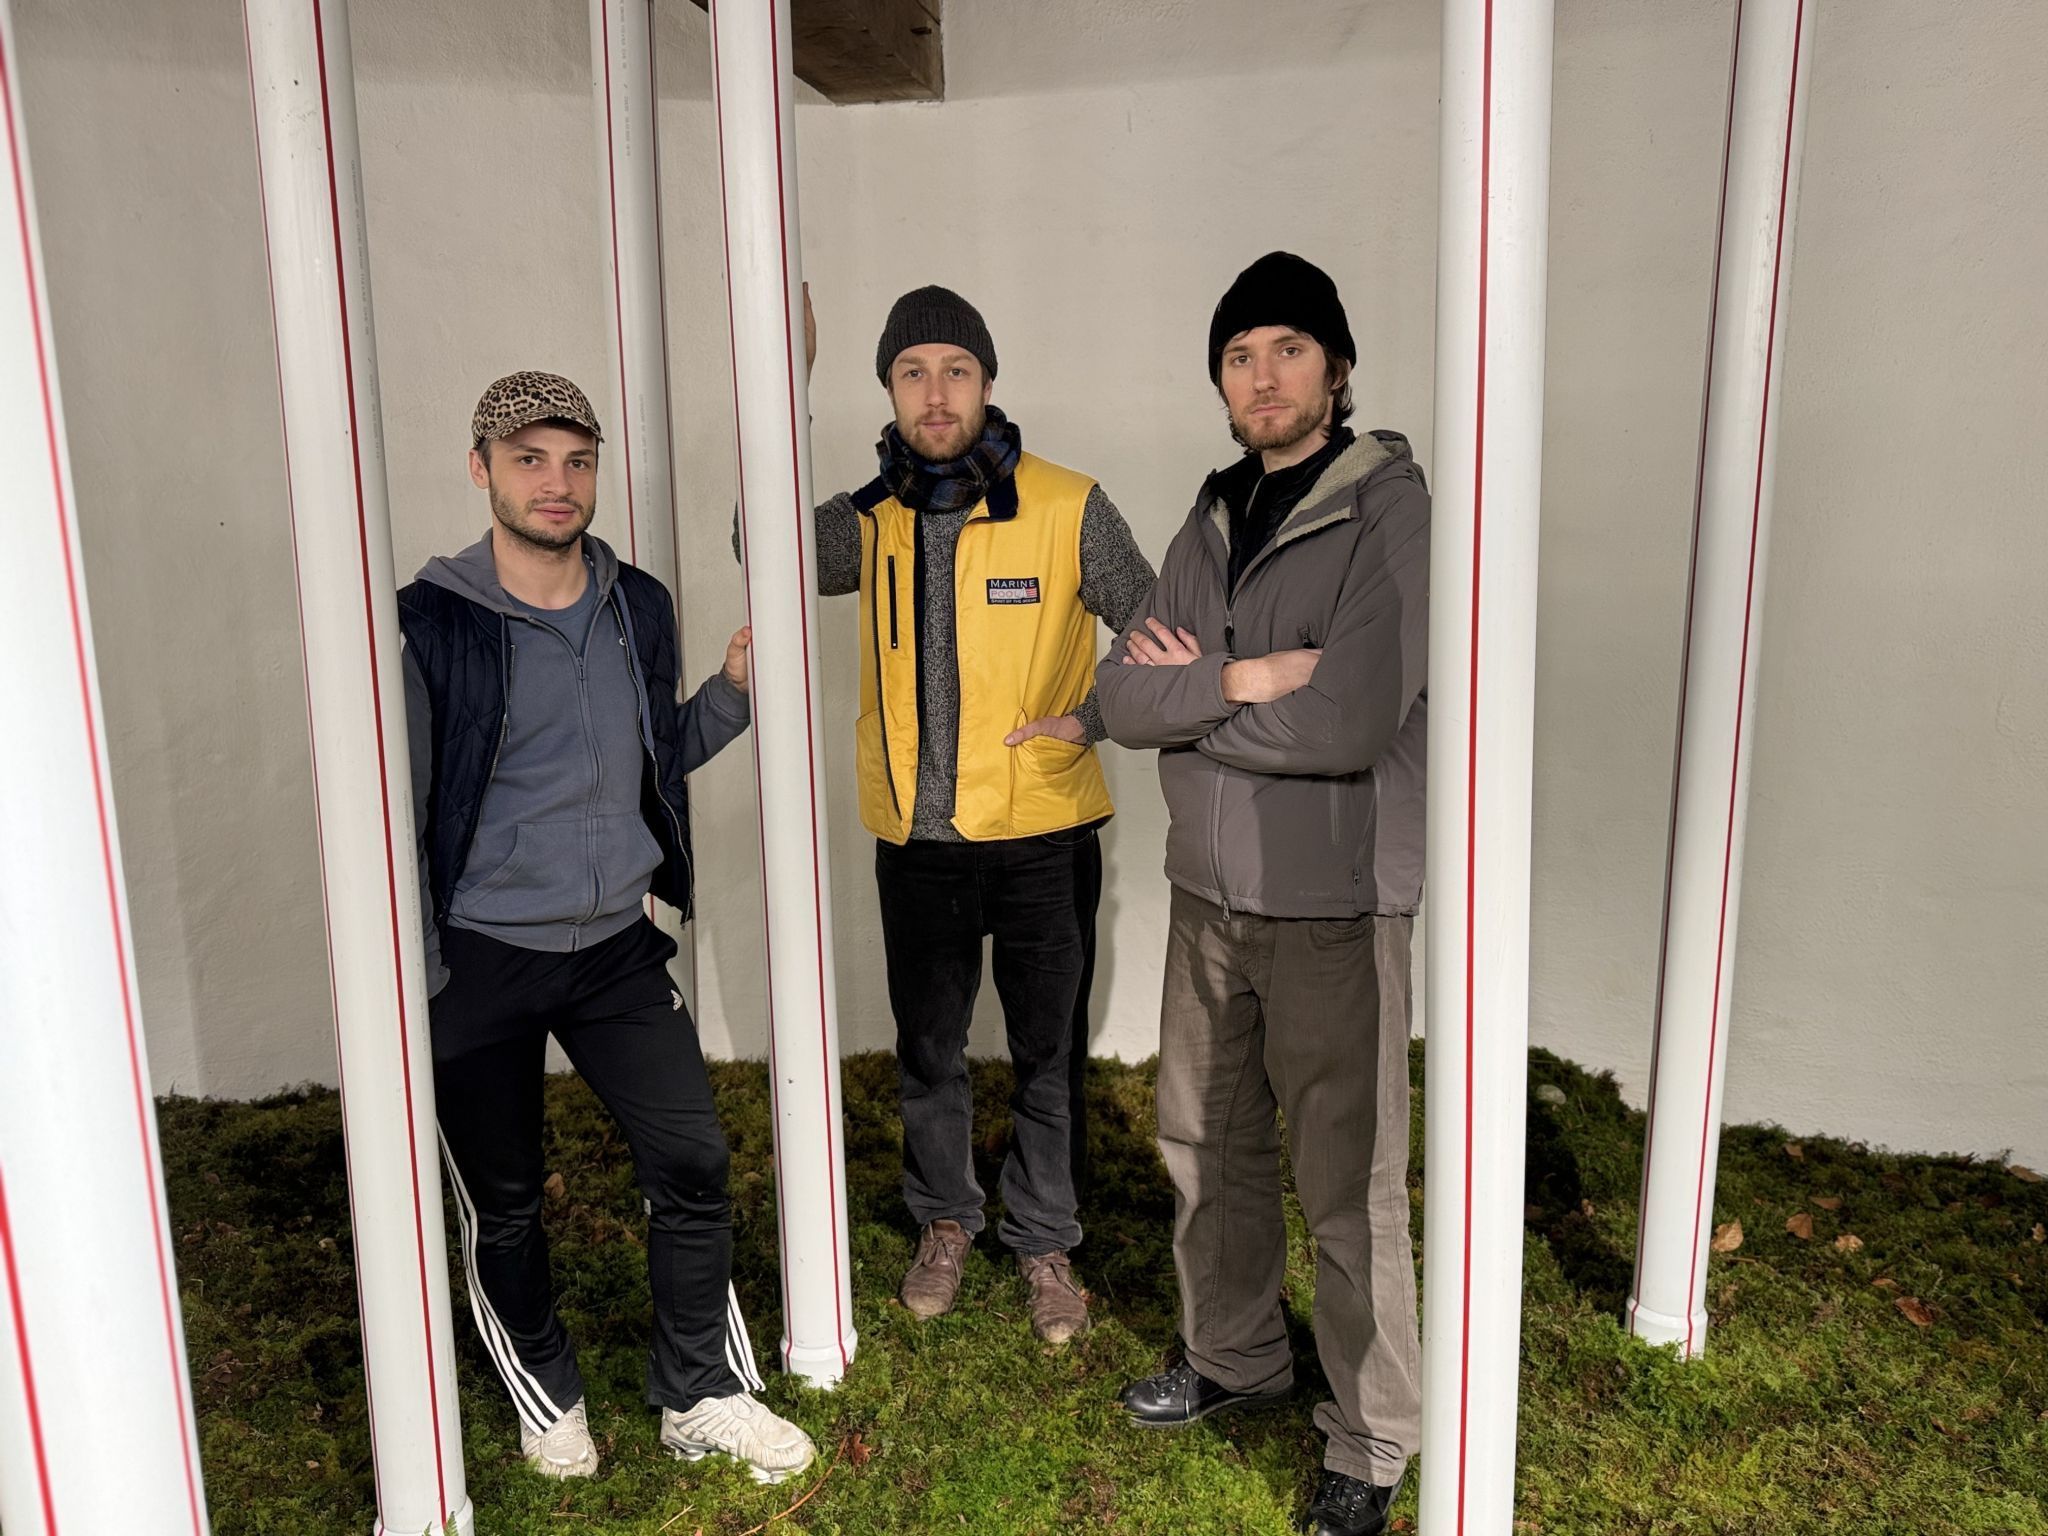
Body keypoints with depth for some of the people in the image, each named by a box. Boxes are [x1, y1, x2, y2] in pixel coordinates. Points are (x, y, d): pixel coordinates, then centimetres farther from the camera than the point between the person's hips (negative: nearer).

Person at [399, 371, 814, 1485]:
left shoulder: (639, 607, 3)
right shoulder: (430, 627, -11)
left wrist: (731, 686, -1)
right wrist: (417, 983, -8)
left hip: (615, 946, 4)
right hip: (480, 962, -3)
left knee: (693, 1160, 2)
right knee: (503, 1203, 12)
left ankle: (703, 1397, 23)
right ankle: (547, 1396, 38)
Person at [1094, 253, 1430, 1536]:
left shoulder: (1391, 507, -12)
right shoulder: (1211, 521, 9)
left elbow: (1353, 723, -24)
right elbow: (1123, 695, 0)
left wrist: (1186, 693, -11)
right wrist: (1247, 679, -17)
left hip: (1334, 903, -6)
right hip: (1209, 894, 7)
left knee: (1350, 1187, 3)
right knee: (1208, 1144, 19)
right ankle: (1234, 1356, 42)